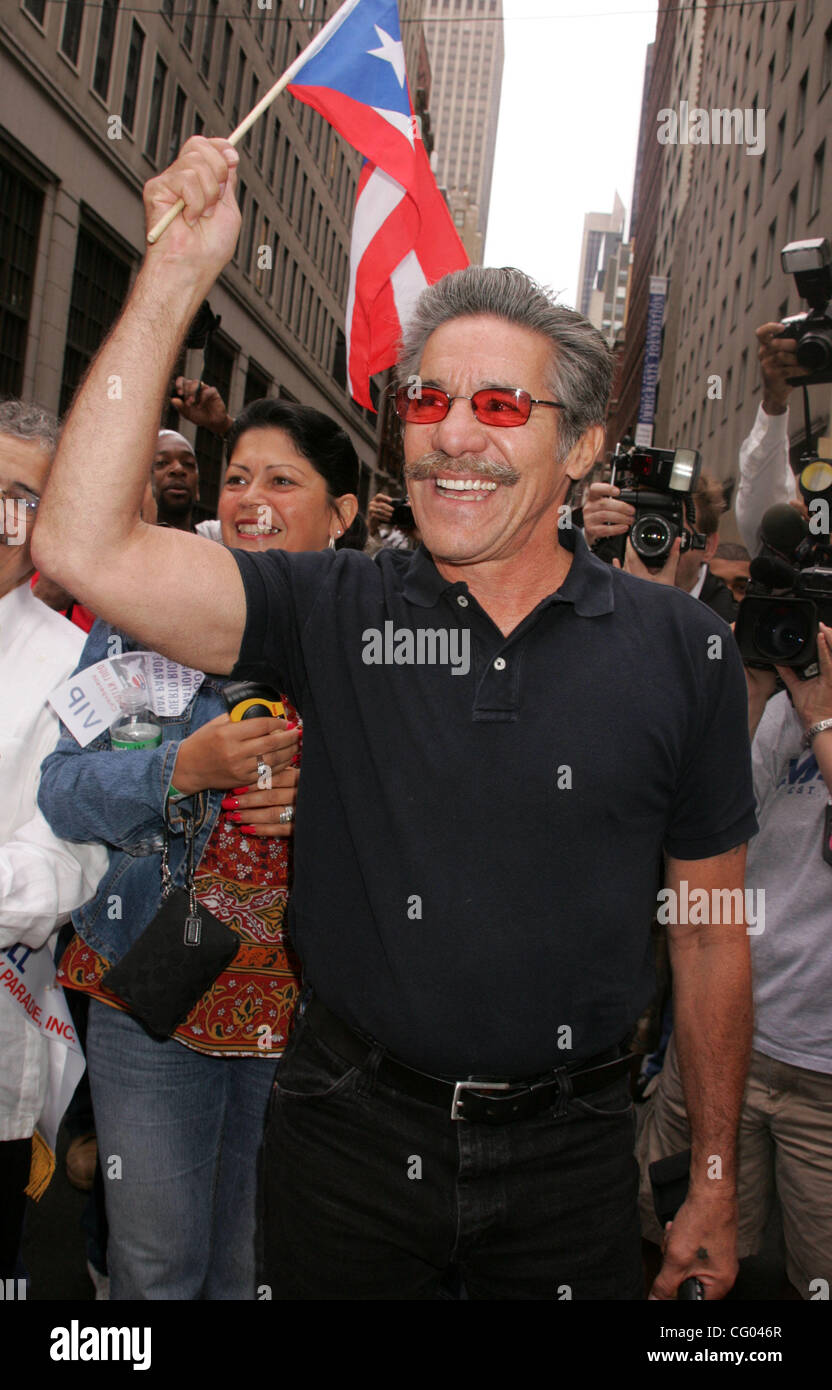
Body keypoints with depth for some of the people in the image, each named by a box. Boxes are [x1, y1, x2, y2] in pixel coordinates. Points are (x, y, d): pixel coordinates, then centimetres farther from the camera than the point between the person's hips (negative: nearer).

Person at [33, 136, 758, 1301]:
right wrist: (178, 273, -23)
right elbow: (87, 548, -21)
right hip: (349, 1130, 1)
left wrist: (714, 1185, 4)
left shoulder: (679, 648, -6)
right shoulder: (335, 615, -7)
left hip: (568, 1157, 0)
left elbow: (710, 932, 0)